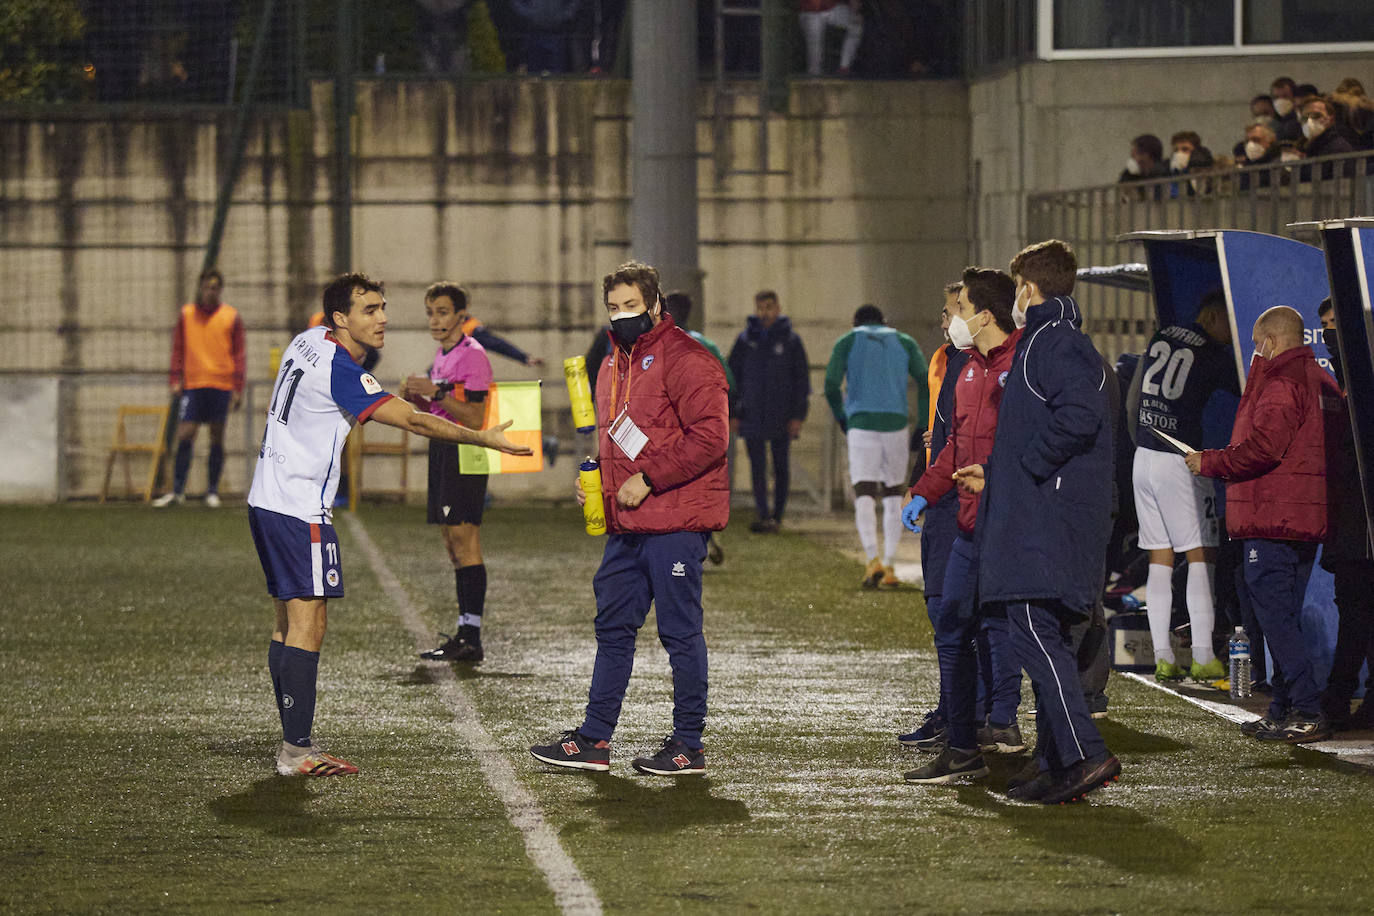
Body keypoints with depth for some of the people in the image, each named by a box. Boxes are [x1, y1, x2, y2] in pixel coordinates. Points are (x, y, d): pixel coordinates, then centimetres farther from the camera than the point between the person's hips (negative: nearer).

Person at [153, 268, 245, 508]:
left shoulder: (231, 317, 4)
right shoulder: (186, 314, 8)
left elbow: (239, 354, 5)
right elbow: (178, 350, 10)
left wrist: (238, 388, -1)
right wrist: (175, 380, 0)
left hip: (221, 386, -1)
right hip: (193, 385, 1)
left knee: (217, 439, 4)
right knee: (184, 436, -6)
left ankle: (212, 491, 11)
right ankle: (177, 491, -2)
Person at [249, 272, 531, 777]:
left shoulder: (308, 340, 9)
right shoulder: (339, 370, -19)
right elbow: (412, 420, -22)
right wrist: (483, 439, -19)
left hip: (266, 501, 10)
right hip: (300, 509, -10)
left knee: (288, 623, 11)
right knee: (307, 626, -9)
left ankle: (294, 742, 13)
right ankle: (297, 751, -11)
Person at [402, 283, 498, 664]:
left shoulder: (472, 355, -13)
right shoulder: (442, 355, 17)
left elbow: (474, 418, -19)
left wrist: (437, 392, -24)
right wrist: (417, 398, 6)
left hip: (465, 452, -10)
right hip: (442, 448, 10)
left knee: (463, 539, -12)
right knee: (452, 542, 11)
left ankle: (470, 638, -14)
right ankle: (464, 631, 15)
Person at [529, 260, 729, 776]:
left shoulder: (684, 360, -11)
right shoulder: (613, 367, 19)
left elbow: (710, 437, -19)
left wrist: (649, 479, -18)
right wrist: (592, 477, 11)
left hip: (675, 524, -9)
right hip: (626, 526, 9)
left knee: (679, 631, -3)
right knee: (613, 627, 10)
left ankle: (689, 746, 4)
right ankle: (594, 739, 15)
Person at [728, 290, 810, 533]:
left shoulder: (790, 340, 1)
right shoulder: (745, 339, 5)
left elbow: (802, 379, 2)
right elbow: (732, 376, 7)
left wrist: (798, 415, -6)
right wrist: (732, 413, 0)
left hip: (781, 416, -1)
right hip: (752, 415, 1)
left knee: (780, 465, 4)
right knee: (757, 466, -4)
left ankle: (777, 515, 12)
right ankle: (763, 515, -5)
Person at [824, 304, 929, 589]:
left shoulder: (846, 343, 10)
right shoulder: (905, 343, 15)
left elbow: (831, 386, 0)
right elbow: (926, 384, 4)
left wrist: (842, 422, 15)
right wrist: (923, 428, 7)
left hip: (861, 425, -2)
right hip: (896, 426, 2)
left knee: (864, 495, -6)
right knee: (893, 495, 14)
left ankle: (873, 560, -27)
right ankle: (889, 566, 5)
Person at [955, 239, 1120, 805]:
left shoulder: (1052, 343, -11)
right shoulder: (1049, 341, 22)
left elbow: (1078, 416, -26)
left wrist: (1029, 467, -17)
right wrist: (994, 474, 26)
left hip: (1044, 520, -11)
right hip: (1038, 515, 11)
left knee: (1033, 631, -16)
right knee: (1041, 635, 12)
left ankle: (1084, 754, -22)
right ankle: (1053, 759, 14)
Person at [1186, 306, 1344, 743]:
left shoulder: (1281, 383, -14)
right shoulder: (1322, 381, 17)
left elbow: (1263, 448, -23)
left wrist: (1208, 462, -10)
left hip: (1272, 519, -10)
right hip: (1307, 520, 10)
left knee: (1274, 613, -9)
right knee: (1284, 616, 15)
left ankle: (1308, 714, -13)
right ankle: (1283, 709, 18)